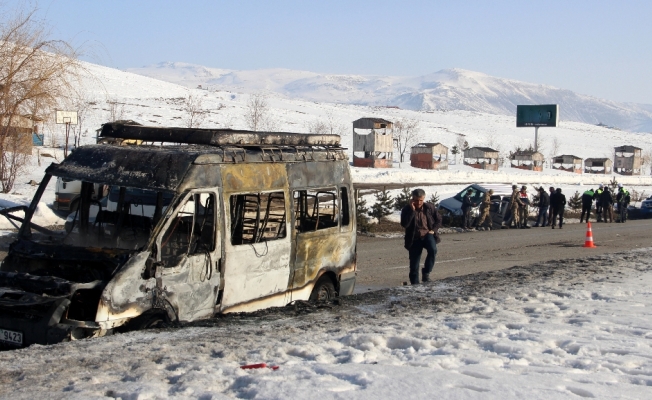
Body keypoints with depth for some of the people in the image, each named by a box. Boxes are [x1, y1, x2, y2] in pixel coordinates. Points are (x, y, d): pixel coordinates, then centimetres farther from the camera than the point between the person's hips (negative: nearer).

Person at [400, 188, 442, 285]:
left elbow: (438, 219, 11)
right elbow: (404, 224, -20)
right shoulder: (407, 209, -5)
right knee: (414, 265, -2)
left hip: (427, 234, 0)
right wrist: (412, 210, -23)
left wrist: (433, 230, -5)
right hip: (415, 238, 0)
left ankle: (426, 273, -11)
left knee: (433, 250, -30)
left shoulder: (430, 207, 0)